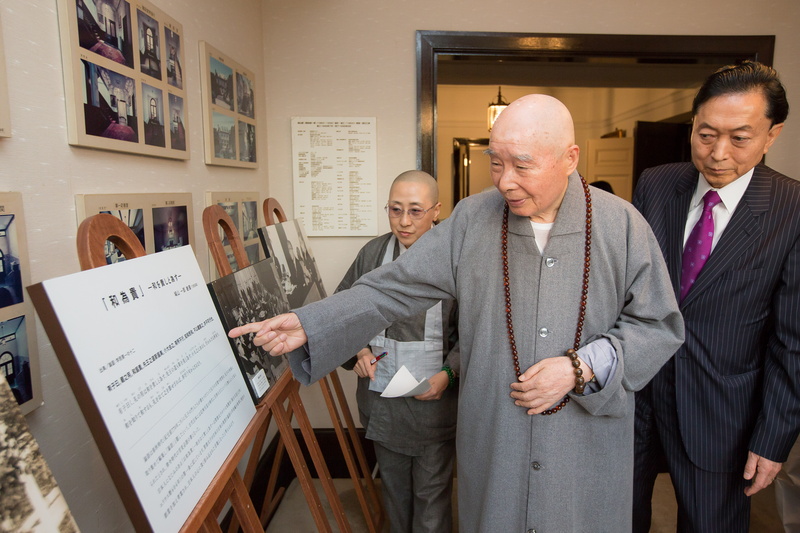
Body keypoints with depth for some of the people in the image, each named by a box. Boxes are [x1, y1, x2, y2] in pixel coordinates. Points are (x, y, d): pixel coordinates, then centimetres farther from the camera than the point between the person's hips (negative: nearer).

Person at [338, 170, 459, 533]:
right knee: (393, 489, 24)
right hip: (382, 400, 4)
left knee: (432, 496, 13)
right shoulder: (372, 252, 0)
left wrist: (449, 374, -20)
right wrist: (357, 350, -7)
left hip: (434, 399, -4)